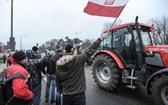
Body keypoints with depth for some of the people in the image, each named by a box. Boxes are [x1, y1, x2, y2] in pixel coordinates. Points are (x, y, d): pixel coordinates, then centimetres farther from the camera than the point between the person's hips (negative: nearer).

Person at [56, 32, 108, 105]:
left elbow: (58, 80, 5)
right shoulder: (79, 59, -17)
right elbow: (90, 50, -13)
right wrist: (101, 38, -5)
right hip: (79, 94, -4)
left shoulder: (59, 63, -4)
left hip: (66, 95, 4)